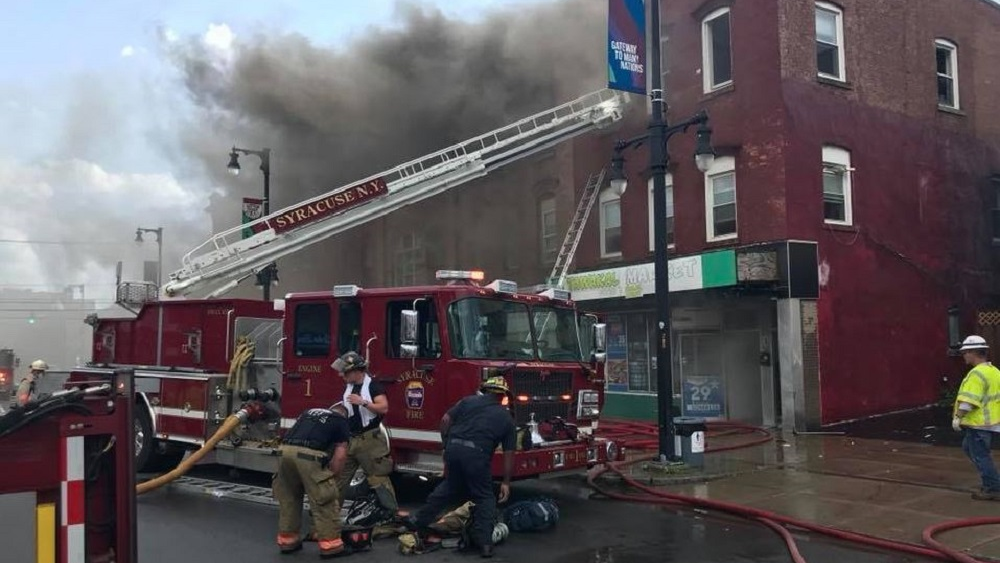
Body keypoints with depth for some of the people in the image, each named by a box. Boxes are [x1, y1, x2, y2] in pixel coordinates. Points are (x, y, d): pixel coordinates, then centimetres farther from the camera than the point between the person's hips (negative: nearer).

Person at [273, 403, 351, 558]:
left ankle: (287, 539, 32)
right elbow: (339, 456, 11)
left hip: (285, 449, 5)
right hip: (309, 454, -5)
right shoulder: (341, 421, 19)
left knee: (288, 498, 23)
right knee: (324, 500, 8)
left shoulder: (309, 412, 34)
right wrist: (331, 478, 23)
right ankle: (329, 543, 12)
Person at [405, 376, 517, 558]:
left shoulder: (469, 401, 16)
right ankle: (484, 542, 7)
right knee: (484, 497, 14)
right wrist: (506, 482, 15)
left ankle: (419, 520, 34)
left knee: (450, 486, 26)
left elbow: (445, 420, 9)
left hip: (454, 447, 3)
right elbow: (508, 454, 12)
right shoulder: (506, 418, 14)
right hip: (476, 454, -3)